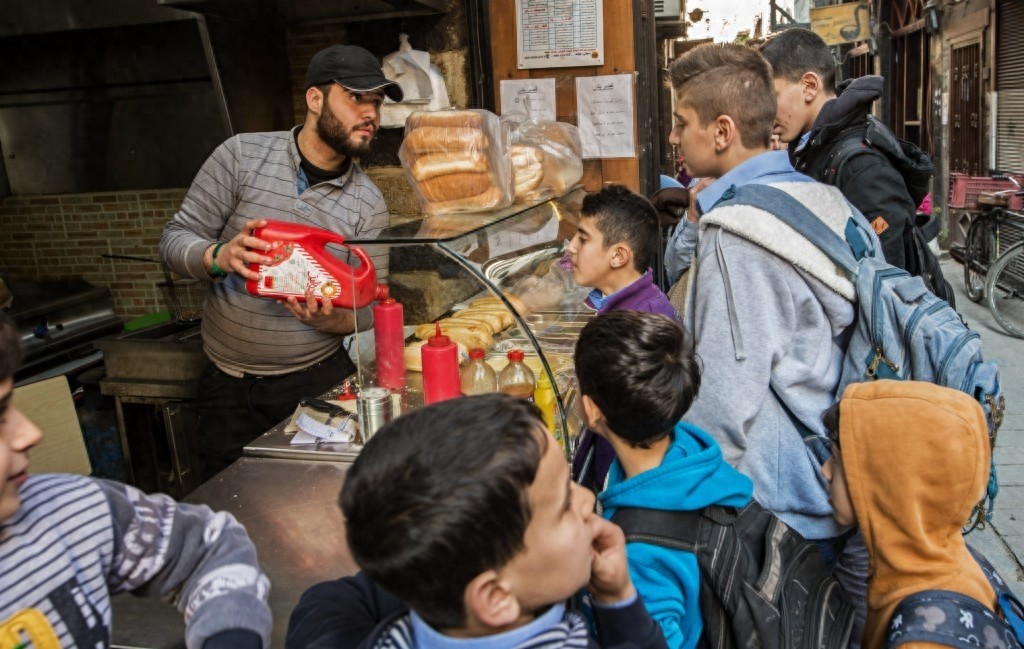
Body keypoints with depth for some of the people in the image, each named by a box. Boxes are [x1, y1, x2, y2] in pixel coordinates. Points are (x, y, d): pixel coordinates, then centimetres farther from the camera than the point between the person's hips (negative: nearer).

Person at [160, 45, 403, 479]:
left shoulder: (368, 204, -4)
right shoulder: (242, 155, -6)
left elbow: (370, 306, -3)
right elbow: (176, 239, -4)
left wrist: (330, 319, -25)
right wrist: (221, 257, -26)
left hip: (319, 381, 1)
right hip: (228, 385, 0)